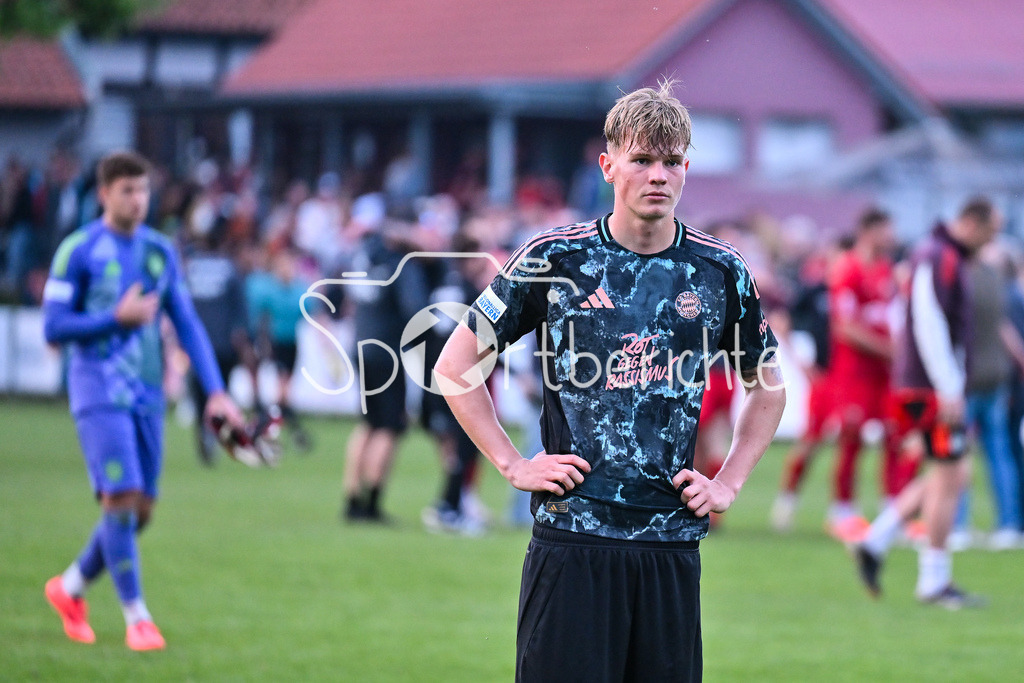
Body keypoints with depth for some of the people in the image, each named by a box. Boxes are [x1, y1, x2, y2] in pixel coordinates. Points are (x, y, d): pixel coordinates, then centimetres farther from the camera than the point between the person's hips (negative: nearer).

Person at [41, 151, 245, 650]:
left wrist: (215, 391, 2)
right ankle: (136, 617, -8)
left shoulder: (160, 252, 11)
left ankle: (71, 588, 27)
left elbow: (187, 324, 11)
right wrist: (119, 317, -15)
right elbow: (54, 327, -7)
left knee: (140, 509, 5)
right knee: (121, 497, -15)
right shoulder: (78, 251, -5)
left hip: (146, 393, 6)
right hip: (99, 390, -6)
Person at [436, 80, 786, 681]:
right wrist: (513, 465, 0)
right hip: (572, 538, -3)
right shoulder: (555, 259, 0)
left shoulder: (721, 271, 7)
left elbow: (768, 388, 22)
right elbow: (457, 364, 7)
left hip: (673, 543, 3)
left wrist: (728, 484, 11)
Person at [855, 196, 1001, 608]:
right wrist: (949, 390, -23)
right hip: (934, 388, -10)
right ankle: (935, 581, -1)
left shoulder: (951, 260, 17)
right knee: (949, 478, -6)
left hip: (944, 386, 10)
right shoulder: (936, 259, -15)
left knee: (948, 476, 13)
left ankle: (875, 542, 13)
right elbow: (928, 326, -22)